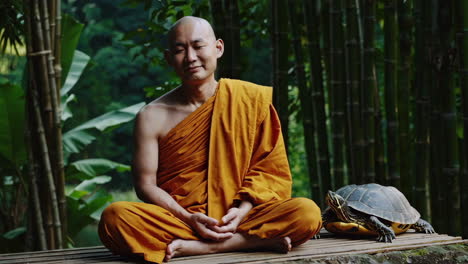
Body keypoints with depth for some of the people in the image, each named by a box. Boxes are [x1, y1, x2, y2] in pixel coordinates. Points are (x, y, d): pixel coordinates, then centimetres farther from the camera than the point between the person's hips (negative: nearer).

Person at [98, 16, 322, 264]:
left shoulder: (253, 99, 5)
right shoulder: (153, 117, 3)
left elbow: (270, 170, 5)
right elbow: (145, 184, 1)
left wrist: (242, 211, -11)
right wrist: (189, 219, -14)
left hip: (236, 220, 1)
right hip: (178, 219, 0)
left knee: (307, 213, -27)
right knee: (114, 217, -31)